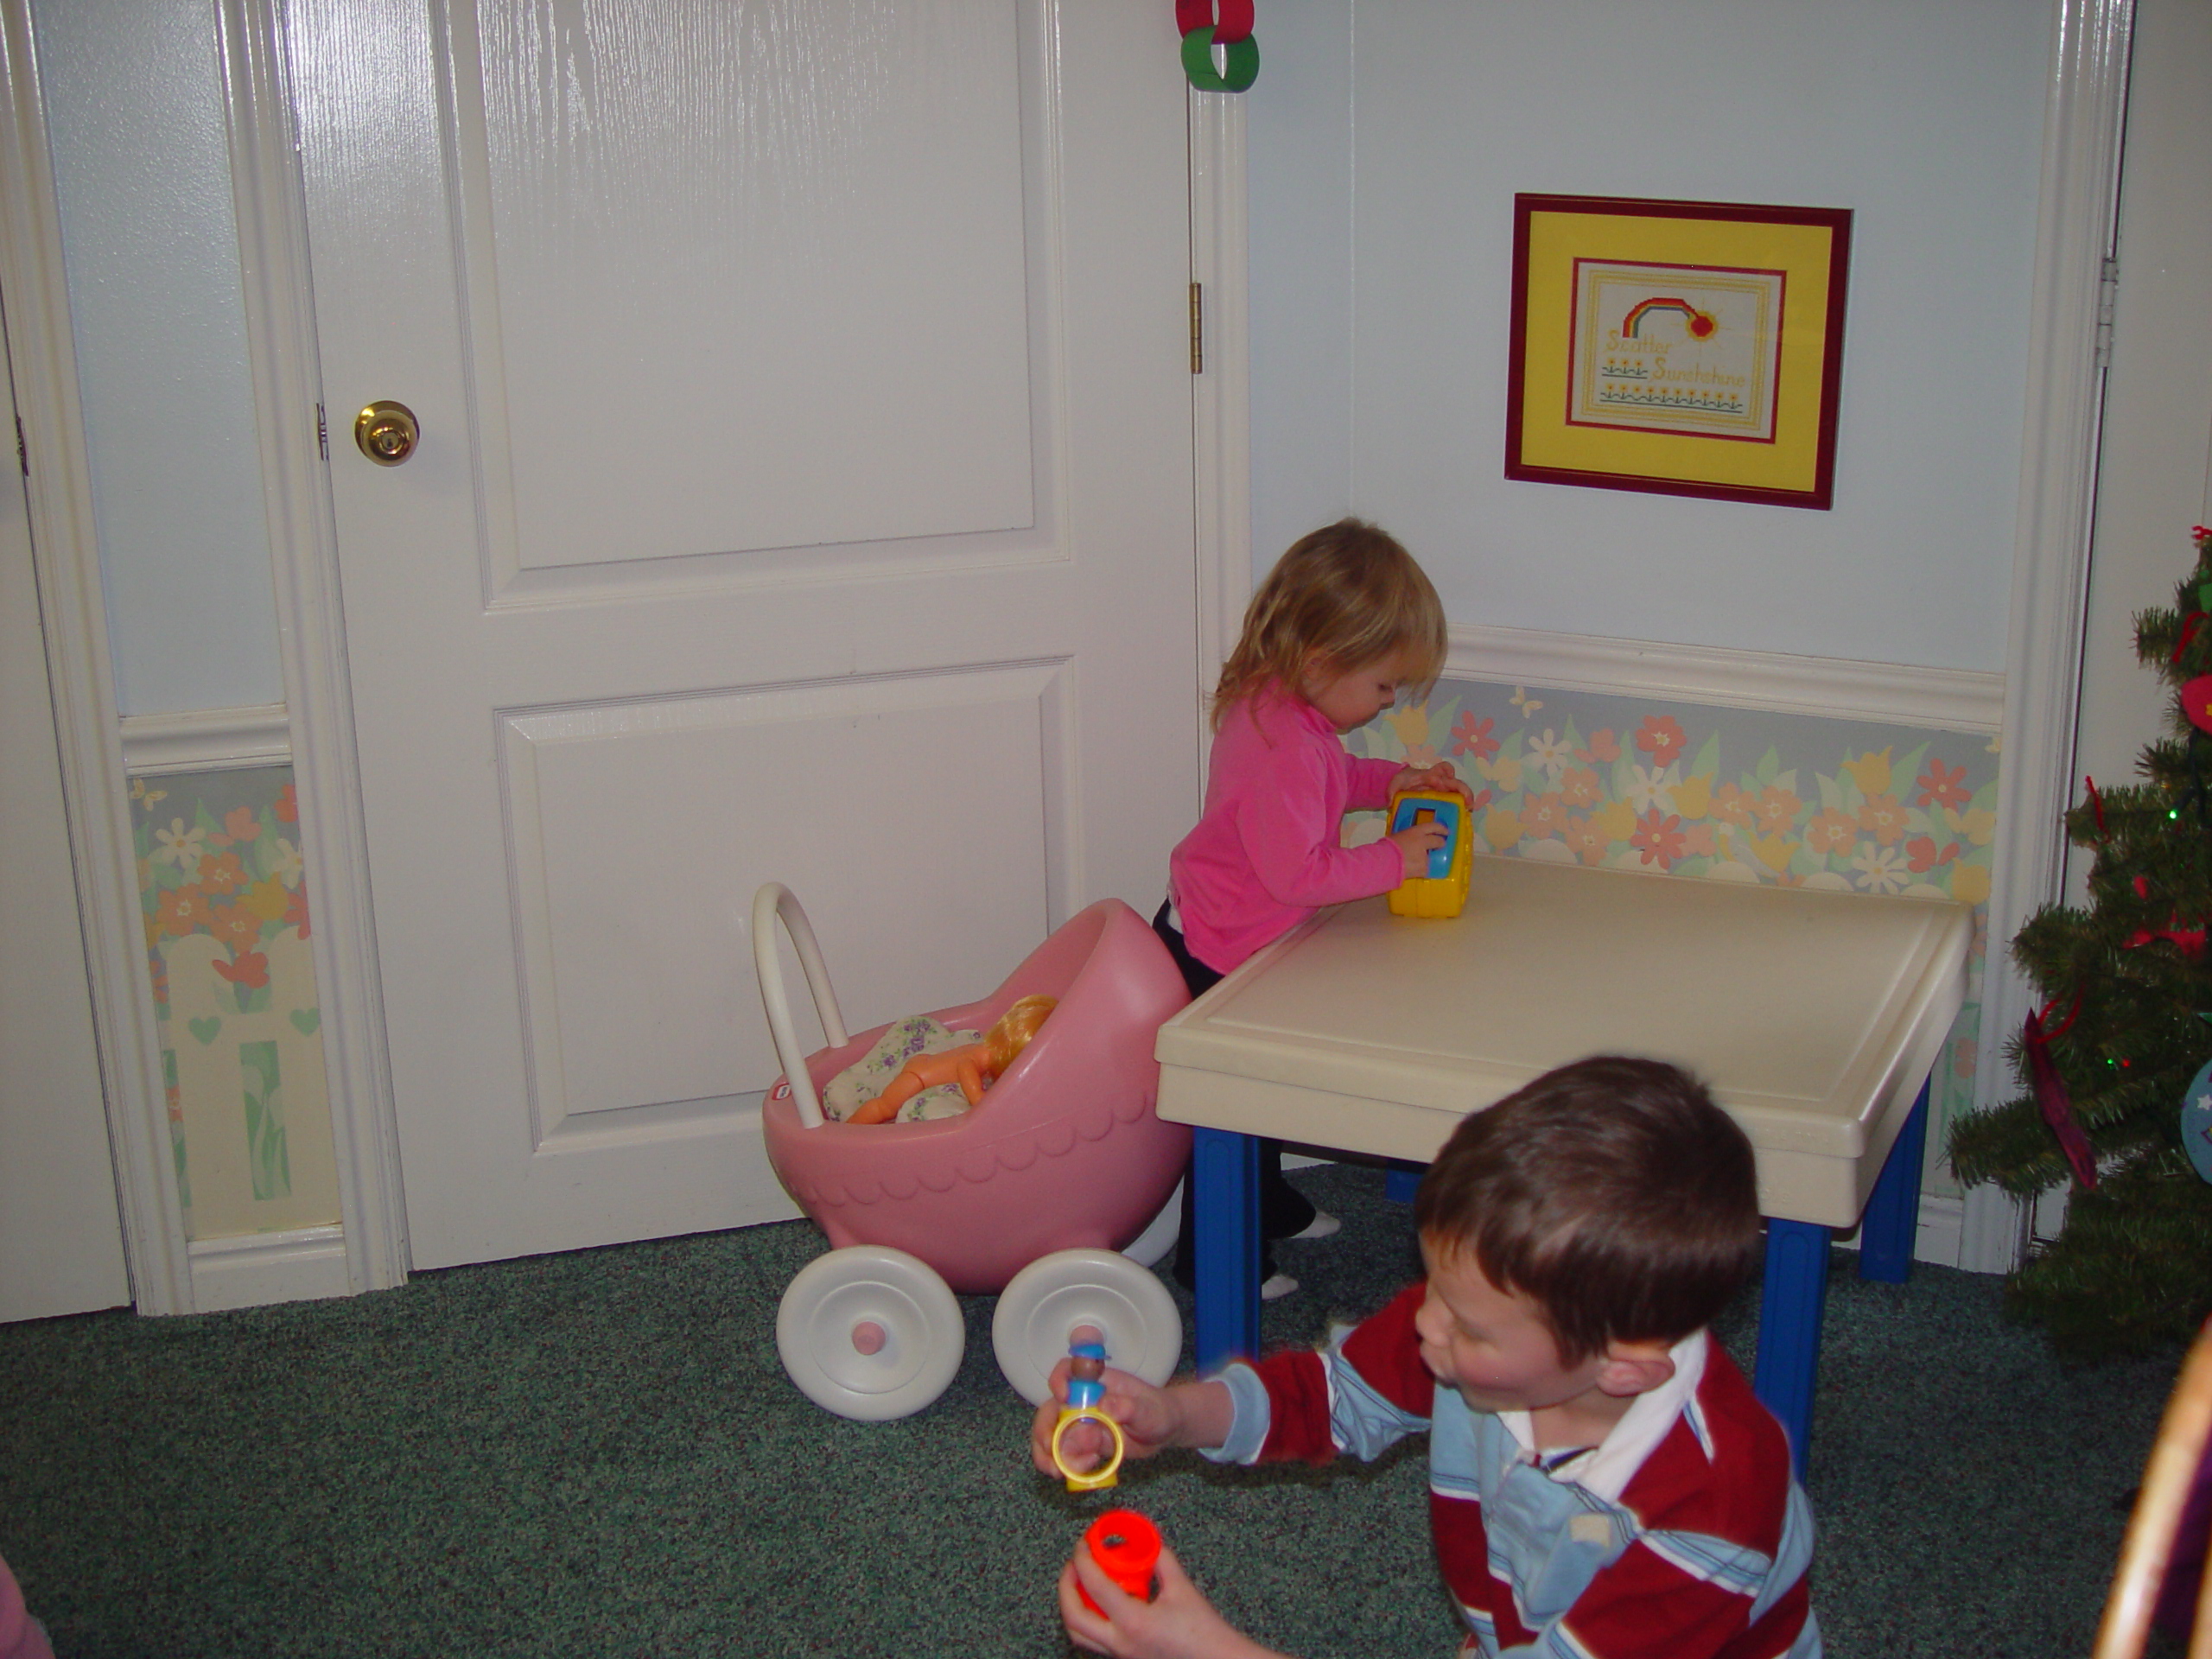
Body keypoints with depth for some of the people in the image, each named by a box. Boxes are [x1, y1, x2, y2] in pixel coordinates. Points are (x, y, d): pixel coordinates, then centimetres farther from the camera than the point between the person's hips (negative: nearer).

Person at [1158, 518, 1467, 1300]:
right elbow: (1296, 873, -32)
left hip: (1210, 934, 10)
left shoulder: (1274, 705, -1)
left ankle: (1268, 1204, 46)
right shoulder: (1284, 747, -33)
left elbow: (1326, 782, 19)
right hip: (1215, 955, -10)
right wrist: (1393, 859, -22)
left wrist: (1389, 780, 4)